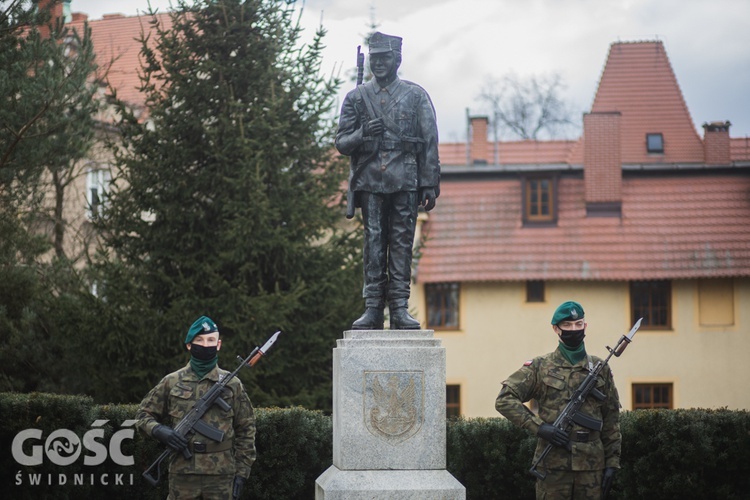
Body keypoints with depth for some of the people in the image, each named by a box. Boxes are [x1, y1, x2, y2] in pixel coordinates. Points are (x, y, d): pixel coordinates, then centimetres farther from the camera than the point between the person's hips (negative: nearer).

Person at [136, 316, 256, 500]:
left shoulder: (232, 384, 4)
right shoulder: (171, 382, 5)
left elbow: (246, 429, 6)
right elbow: (143, 414, 11)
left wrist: (242, 472, 0)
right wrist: (160, 431, -10)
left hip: (221, 474, 0)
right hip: (182, 473, 1)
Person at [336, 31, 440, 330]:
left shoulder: (416, 96, 9)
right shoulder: (356, 98, 12)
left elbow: (430, 144, 7)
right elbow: (341, 143, 11)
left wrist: (430, 185, 0)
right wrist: (363, 134, -11)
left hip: (405, 182, -1)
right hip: (370, 181, 1)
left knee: (402, 244, -2)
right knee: (374, 244, -2)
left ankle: (400, 308, 0)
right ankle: (373, 308, -2)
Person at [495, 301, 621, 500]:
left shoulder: (600, 369, 9)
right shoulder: (540, 367, 2)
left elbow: (611, 419, 10)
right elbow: (504, 400, -4)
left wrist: (612, 462, 3)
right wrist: (539, 426, -14)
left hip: (591, 463, 2)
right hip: (553, 462, -2)